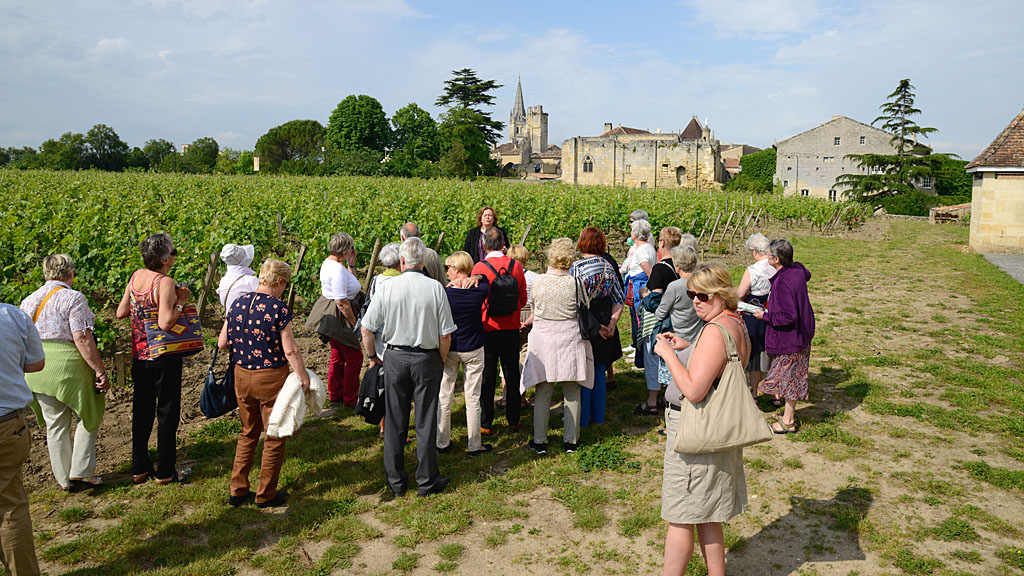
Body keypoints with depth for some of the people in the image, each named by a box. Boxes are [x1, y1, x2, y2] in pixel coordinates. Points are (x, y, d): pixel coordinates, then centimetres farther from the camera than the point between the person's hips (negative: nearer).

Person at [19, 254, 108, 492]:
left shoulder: (28, 301, 9)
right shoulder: (73, 298, -11)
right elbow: (82, 339, -18)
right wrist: (100, 371, -15)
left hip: (37, 369, 6)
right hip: (69, 366, -6)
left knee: (55, 425, 15)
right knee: (89, 418, 12)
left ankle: (64, 479, 23)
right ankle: (81, 472, 7)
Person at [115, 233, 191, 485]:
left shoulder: (136, 276, 3)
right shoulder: (165, 283, -19)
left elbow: (121, 312, 9)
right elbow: (165, 322, -26)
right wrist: (180, 301, -13)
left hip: (139, 355, 7)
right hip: (164, 356, -7)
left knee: (141, 411, 16)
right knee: (167, 412, 6)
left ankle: (139, 469, 26)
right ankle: (165, 472, 14)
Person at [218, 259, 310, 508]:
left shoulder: (238, 303, 1)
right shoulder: (278, 308, -16)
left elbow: (222, 343, 7)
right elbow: (290, 350, -19)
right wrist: (304, 378, -13)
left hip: (242, 376, 6)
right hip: (271, 378, -6)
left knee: (248, 433, 21)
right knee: (274, 437, 9)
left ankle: (237, 490, 26)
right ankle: (266, 495, 19)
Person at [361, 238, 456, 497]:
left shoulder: (387, 288, -7)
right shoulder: (435, 288, -10)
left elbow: (366, 329, -2)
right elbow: (445, 334, -8)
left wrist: (372, 356, 13)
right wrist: (441, 361, 8)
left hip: (396, 358, 1)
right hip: (427, 358, -1)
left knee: (395, 422, 12)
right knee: (426, 422, 8)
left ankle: (396, 481, 22)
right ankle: (427, 481, 18)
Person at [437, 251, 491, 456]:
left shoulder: (444, 293, -15)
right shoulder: (480, 291, -11)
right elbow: (485, 281, 11)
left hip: (448, 350, 0)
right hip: (473, 350, 0)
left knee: (444, 397, 13)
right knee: (472, 398, 8)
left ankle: (443, 443, 22)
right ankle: (474, 445, 16)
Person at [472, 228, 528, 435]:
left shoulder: (480, 268, -12)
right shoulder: (516, 266, -2)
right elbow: (523, 300, 5)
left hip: (488, 329, -3)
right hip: (511, 328, 3)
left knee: (487, 377, 6)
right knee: (512, 375, 13)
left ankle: (485, 424, 12)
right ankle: (513, 421, 21)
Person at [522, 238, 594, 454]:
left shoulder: (538, 282, -7)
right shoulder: (576, 283, -9)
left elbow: (534, 309, 6)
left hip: (543, 339, 1)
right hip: (570, 338, 0)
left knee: (543, 392, 8)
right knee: (572, 393, 10)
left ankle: (539, 441, 14)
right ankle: (571, 440, 18)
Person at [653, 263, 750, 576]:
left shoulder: (715, 331, -23)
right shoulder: (738, 326, 8)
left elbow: (693, 390, -28)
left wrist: (667, 352, -18)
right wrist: (685, 348, 14)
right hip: (719, 430, 10)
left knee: (680, 518, 4)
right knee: (707, 518, 21)